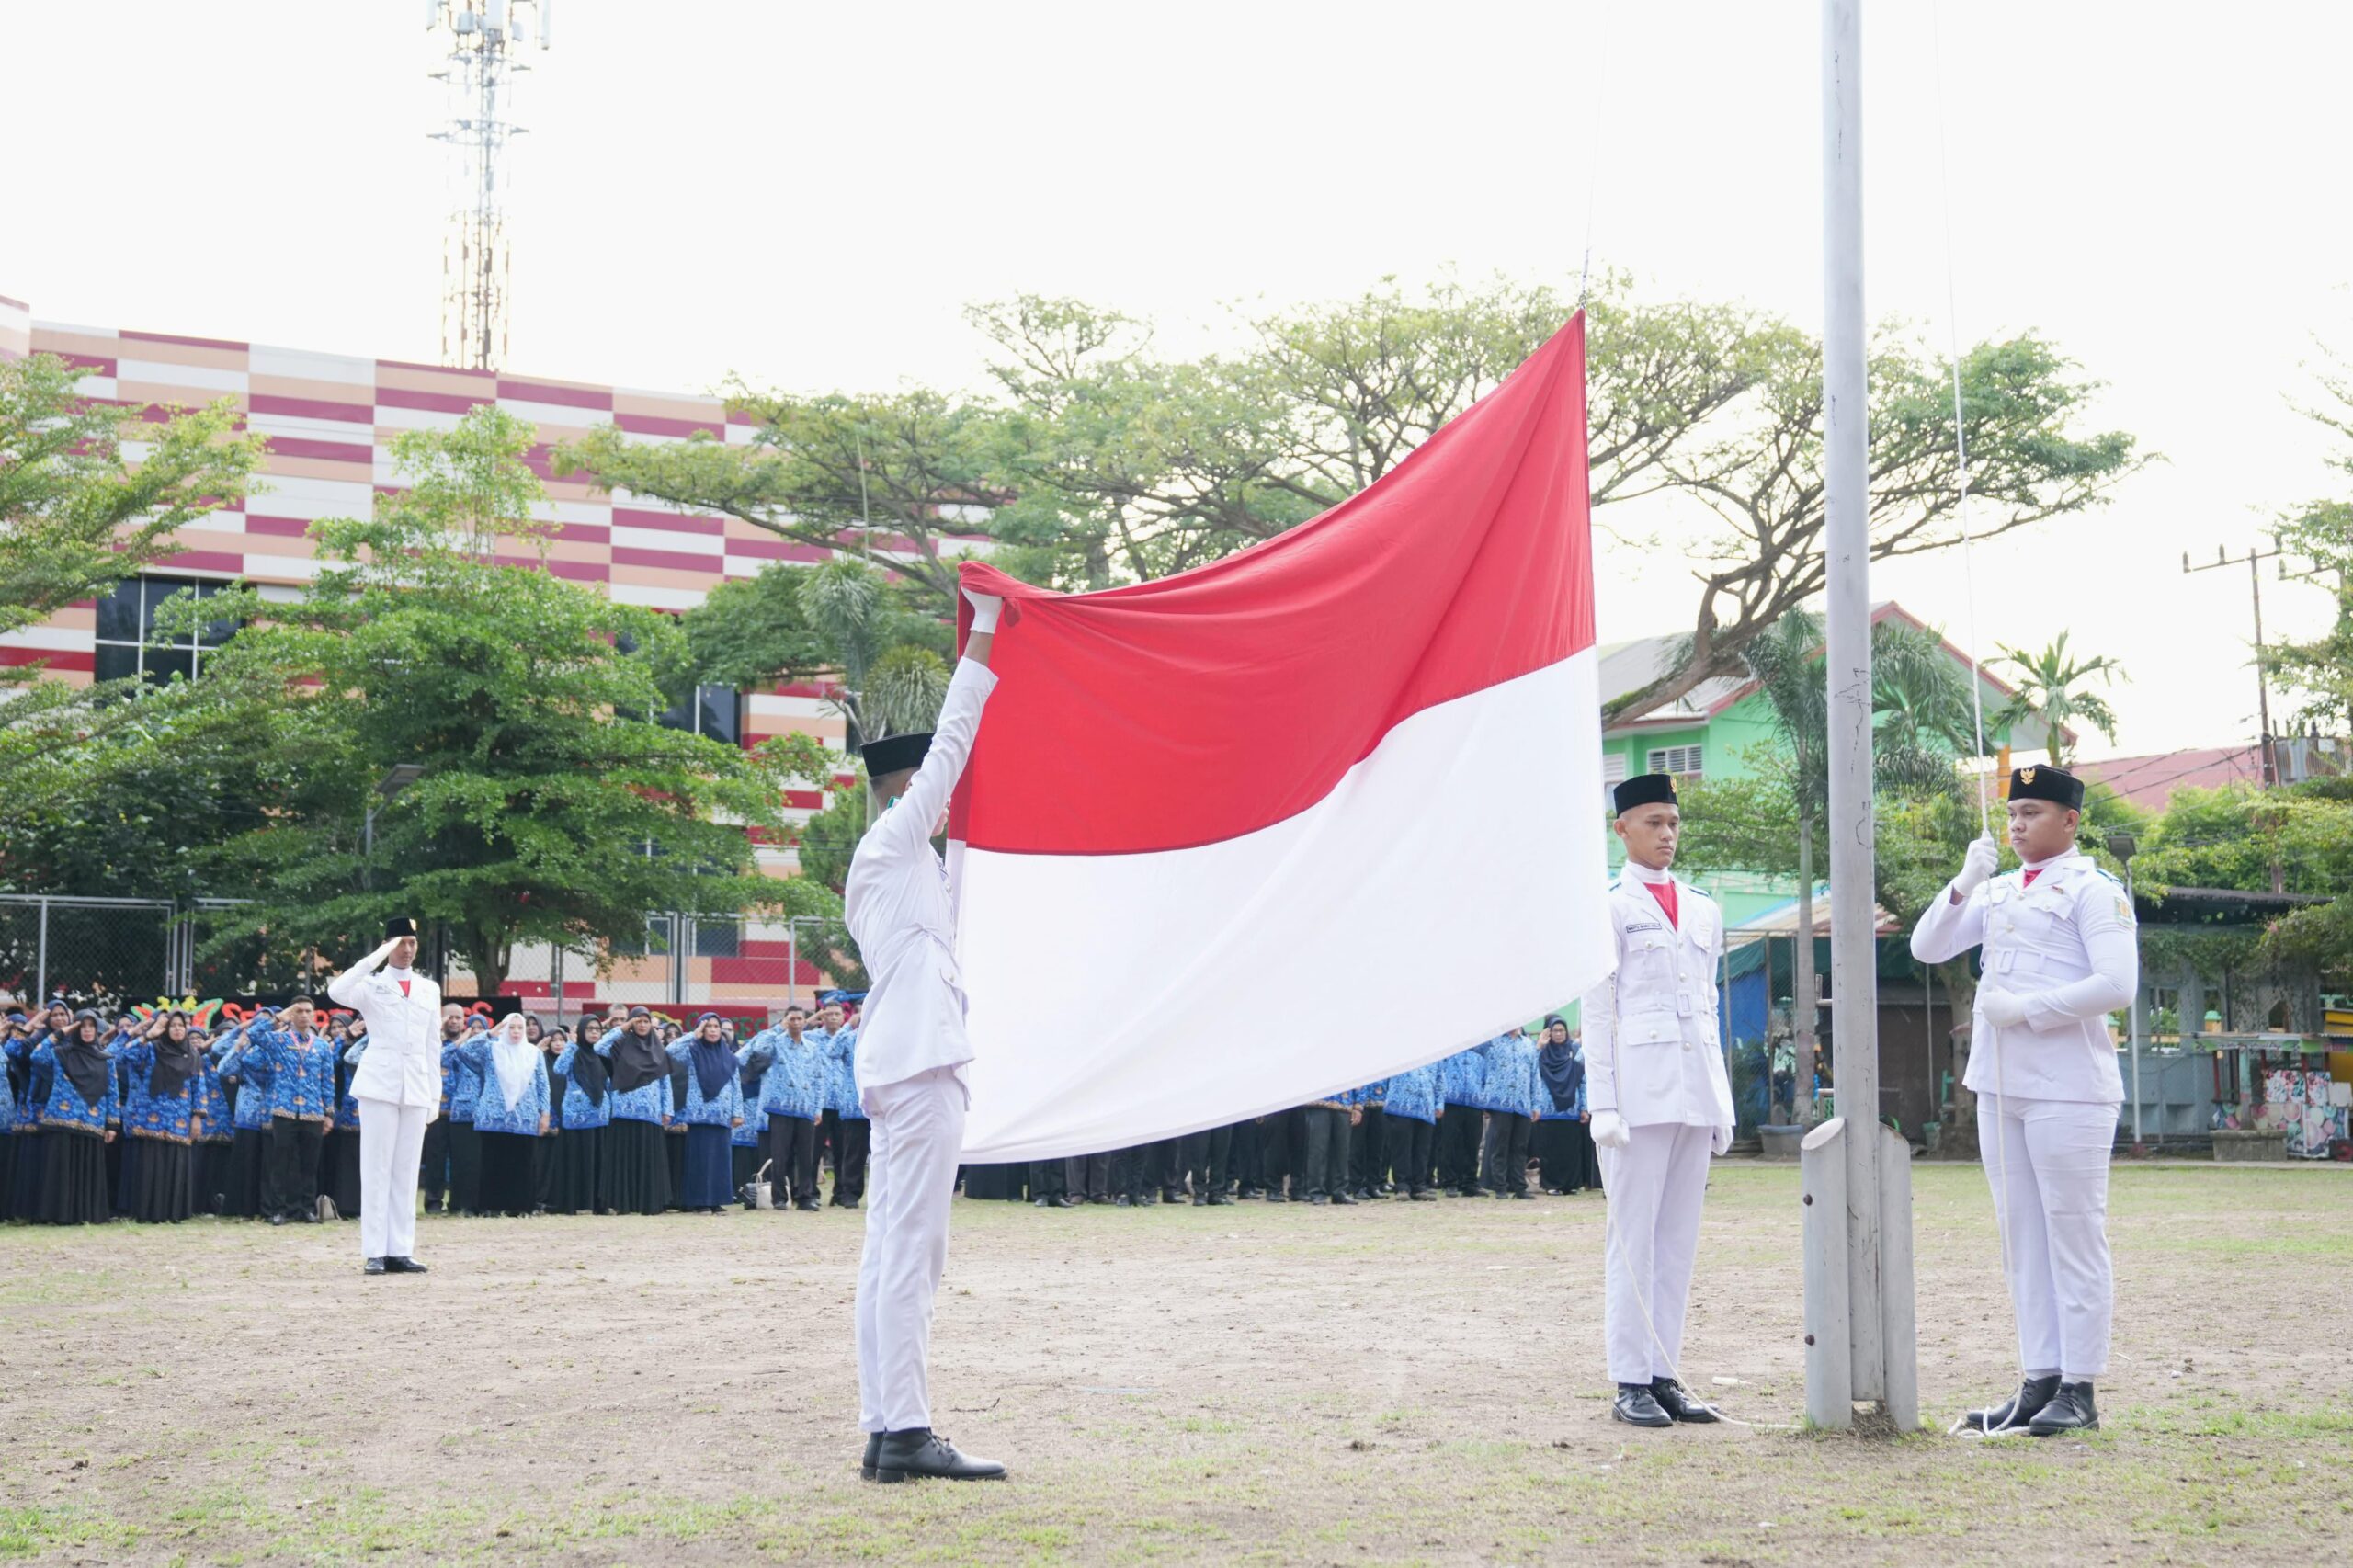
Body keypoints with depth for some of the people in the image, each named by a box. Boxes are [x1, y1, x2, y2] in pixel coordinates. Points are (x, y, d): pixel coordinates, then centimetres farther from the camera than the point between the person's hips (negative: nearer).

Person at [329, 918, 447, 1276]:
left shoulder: (429, 989, 15)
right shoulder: (372, 985, 3)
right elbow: (337, 991, -20)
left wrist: (435, 1095, 11)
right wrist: (377, 957, -18)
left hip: (416, 1087, 4)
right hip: (379, 1084, -4)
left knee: (407, 1171, 5)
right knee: (376, 1169, -4)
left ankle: (400, 1251, 6)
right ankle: (374, 1253, -3)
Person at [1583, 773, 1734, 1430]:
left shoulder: (1703, 909, 17)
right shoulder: (1608, 907, -1)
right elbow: (1597, 1012, -4)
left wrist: (1723, 1102, 14)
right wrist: (1604, 1103, -11)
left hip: (1696, 1092, 6)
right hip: (1639, 1089, -6)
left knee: (1680, 1235, 6)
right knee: (1633, 1235, -4)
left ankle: (1665, 1375, 11)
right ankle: (1630, 1382, -1)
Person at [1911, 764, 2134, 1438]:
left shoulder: (2093, 891, -5)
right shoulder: (1997, 891, 16)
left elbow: (2116, 985, -17)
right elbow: (1927, 948, 10)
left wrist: (2026, 1010, -15)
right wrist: (1964, 884, -4)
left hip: (2067, 1087, -7)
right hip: (1999, 1083, 8)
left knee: (2074, 1236, -4)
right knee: (2021, 1237, 9)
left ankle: (2080, 1389, -1)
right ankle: (2040, 1380, 13)